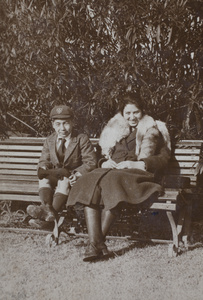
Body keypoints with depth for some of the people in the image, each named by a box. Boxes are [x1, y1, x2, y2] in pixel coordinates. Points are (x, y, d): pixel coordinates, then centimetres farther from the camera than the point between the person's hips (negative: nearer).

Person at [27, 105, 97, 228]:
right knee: (43, 178, -27)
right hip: (55, 176, 4)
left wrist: (77, 174, -27)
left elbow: (91, 162, -8)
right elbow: (43, 161, 12)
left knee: (64, 181, -35)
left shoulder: (82, 139, -1)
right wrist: (43, 169, -16)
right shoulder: (49, 141, 13)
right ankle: (47, 208, -47)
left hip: (72, 179, -4)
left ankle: (54, 210, -48)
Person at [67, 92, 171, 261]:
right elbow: (103, 156, 26)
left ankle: (99, 240, -34)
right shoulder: (114, 130, 28)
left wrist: (137, 164, -11)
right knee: (90, 183, -32)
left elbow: (163, 159, 4)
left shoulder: (153, 131, 16)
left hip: (137, 173, -3)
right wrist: (105, 162, 1)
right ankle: (95, 243, -41)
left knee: (112, 180, -38)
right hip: (112, 170, 4)